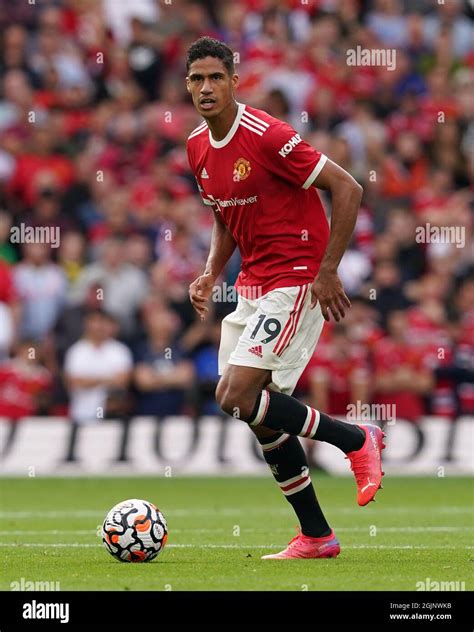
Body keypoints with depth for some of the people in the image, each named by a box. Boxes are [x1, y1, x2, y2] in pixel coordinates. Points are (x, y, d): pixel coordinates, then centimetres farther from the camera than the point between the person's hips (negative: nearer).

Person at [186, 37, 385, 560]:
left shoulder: (268, 137, -18)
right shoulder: (197, 148, 7)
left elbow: (347, 189, -17)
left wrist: (328, 272, -18)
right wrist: (210, 274, 5)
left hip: (296, 281, -8)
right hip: (252, 284, 8)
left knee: (235, 397, -17)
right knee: (262, 413, 6)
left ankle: (357, 440, -1)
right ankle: (316, 536, 15)